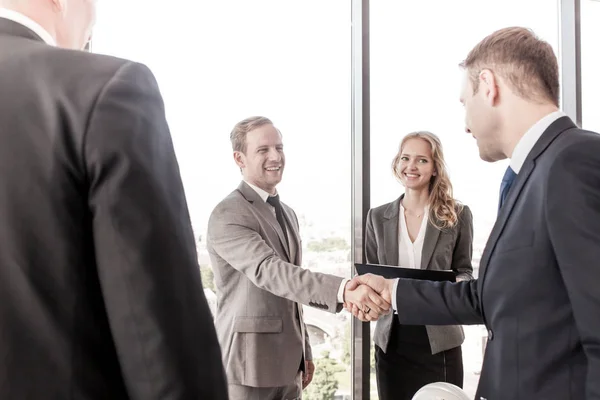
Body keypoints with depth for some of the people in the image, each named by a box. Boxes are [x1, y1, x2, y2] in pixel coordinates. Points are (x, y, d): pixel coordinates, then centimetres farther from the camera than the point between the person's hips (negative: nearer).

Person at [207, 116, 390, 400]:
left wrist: (304, 353, 17)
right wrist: (344, 290, -42)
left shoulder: (287, 214, 13)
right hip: (247, 365, -7)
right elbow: (269, 272, -30)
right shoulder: (227, 215, -15)